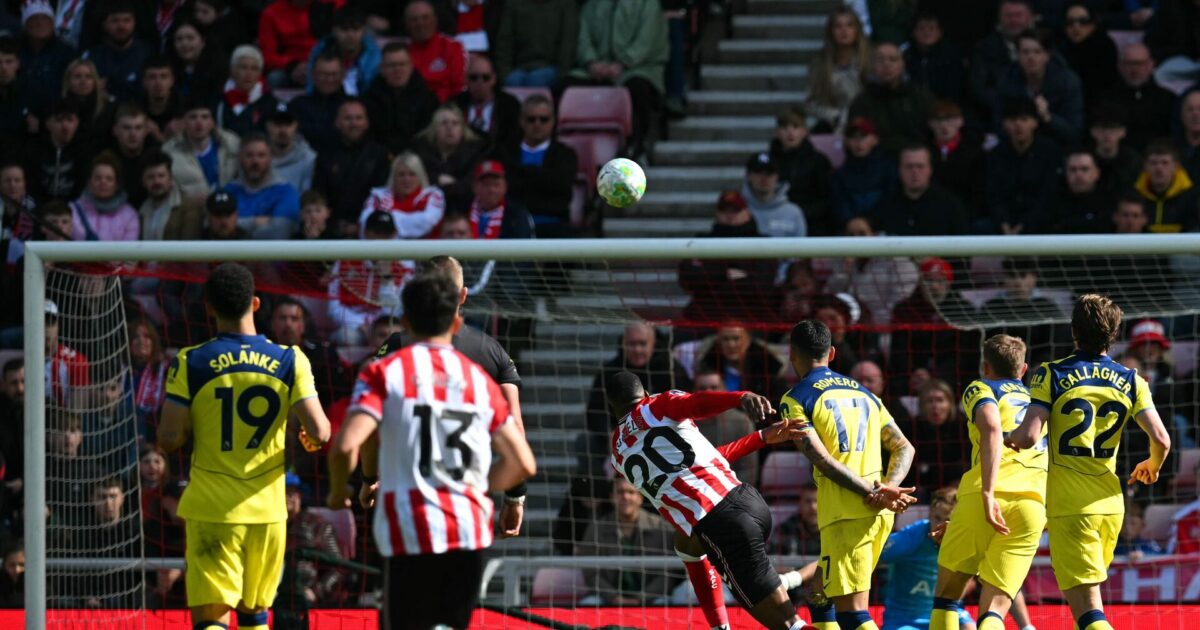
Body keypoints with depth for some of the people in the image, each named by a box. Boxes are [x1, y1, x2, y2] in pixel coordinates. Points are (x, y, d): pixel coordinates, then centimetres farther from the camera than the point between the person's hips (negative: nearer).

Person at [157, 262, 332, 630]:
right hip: (268, 510, 3)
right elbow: (320, 433, -8)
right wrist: (311, 440, 16)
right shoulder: (290, 362, -3)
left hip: (211, 510, -3)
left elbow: (169, 440, -10)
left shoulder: (190, 364, -7)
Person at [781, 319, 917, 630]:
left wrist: (874, 494, -14)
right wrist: (888, 488, -2)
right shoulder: (863, 393, 21)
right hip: (880, 513, 7)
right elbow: (904, 448, 14)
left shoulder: (795, 400, 0)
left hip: (844, 516, -7)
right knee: (823, 598, 22)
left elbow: (823, 461, -12)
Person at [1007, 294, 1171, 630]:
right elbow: (1161, 439, -4)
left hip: (1069, 507, -4)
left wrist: (1007, 438, 9)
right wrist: (1152, 467, 19)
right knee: (1089, 597, 23)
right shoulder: (1131, 381, 4)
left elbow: (1028, 437, -15)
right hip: (1111, 505, 4)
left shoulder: (1051, 375, -5)